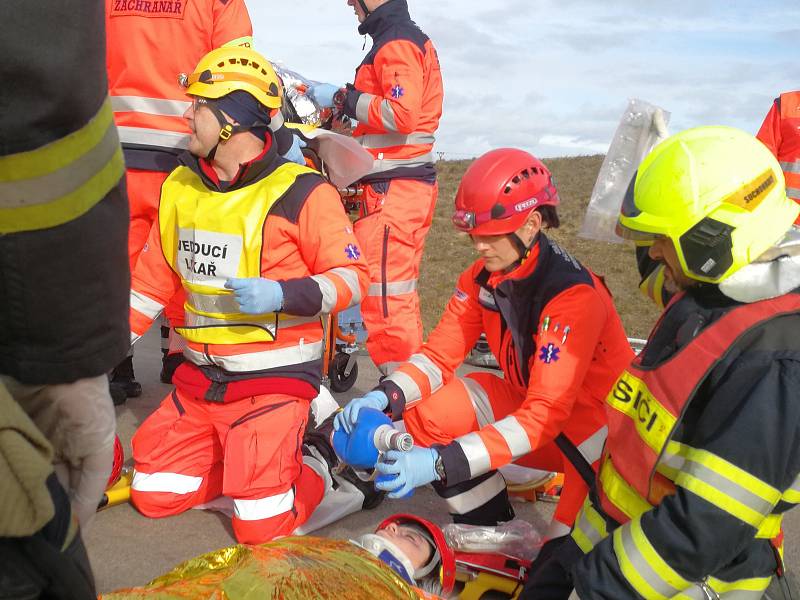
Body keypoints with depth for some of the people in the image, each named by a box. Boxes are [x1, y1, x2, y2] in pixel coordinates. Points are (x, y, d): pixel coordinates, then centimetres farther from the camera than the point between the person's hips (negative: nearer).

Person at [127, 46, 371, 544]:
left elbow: (352, 276, -11)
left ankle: (318, 461, 19)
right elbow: (154, 278, 14)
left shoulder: (300, 193, -14)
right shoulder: (181, 186, 6)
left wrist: (282, 294, -27)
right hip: (199, 380, 7)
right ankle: (245, 455, 25)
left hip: (274, 379, -6)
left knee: (263, 528, -8)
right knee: (154, 497, 7)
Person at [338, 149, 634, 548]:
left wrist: (440, 462, -43)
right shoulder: (483, 277, -9)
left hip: (599, 418, -6)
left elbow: (545, 415, -35)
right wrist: (383, 397, -29)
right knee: (428, 412, -15)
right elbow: (440, 354, -8)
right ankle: (490, 530, 3)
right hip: (530, 401, 7)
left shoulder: (575, 296, -30)